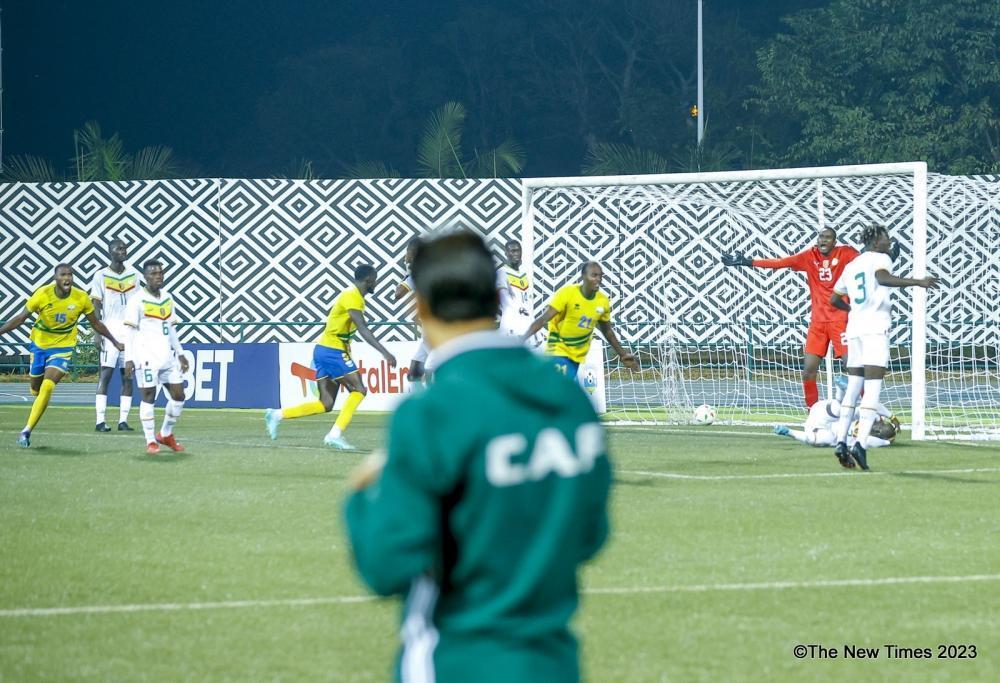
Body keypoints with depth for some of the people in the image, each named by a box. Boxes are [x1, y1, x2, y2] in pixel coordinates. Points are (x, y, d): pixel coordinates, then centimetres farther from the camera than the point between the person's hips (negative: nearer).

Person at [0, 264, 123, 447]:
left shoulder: (81, 298, -14)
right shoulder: (42, 294, -17)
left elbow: (96, 324, 4)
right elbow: (21, 318, -6)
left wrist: (114, 342, 11)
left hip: (63, 348, -1)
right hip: (39, 344, 2)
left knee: (47, 387, -19)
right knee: (36, 390, 10)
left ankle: (27, 431, -16)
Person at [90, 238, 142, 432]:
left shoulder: (133, 275, 12)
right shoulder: (101, 276, 1)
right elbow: (96, 307, 0)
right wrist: (97, 333, -8)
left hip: (131, 333, 4)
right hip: (110, 333, -4)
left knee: (128, 376, 1)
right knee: (106, 374, -8)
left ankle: (123, 420, 3)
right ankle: (100, 421, -9)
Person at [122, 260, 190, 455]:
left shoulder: (168, 298, 13)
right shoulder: (138, 300, -7)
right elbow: (130, 331, -8)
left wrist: (180, 353, 19)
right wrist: (128, 359, -13)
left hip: (167, 356, 7)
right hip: (147, 356, -7)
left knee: (178, 395, 5)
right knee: (148, 396, -4)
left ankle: (166, 434, 22)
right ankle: (151, 442, 3)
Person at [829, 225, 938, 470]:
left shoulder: (851, 266, 20)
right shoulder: (880, 259, -1)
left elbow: (834, 299, 27)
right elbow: (882, 277, -24)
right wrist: (917, 282, -31)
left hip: (854, 329, 7)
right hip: (875, 329, -7)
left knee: (853, 388, 12)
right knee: (873, 388, -10)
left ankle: (841, 441, 5)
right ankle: (861, 444, -21)